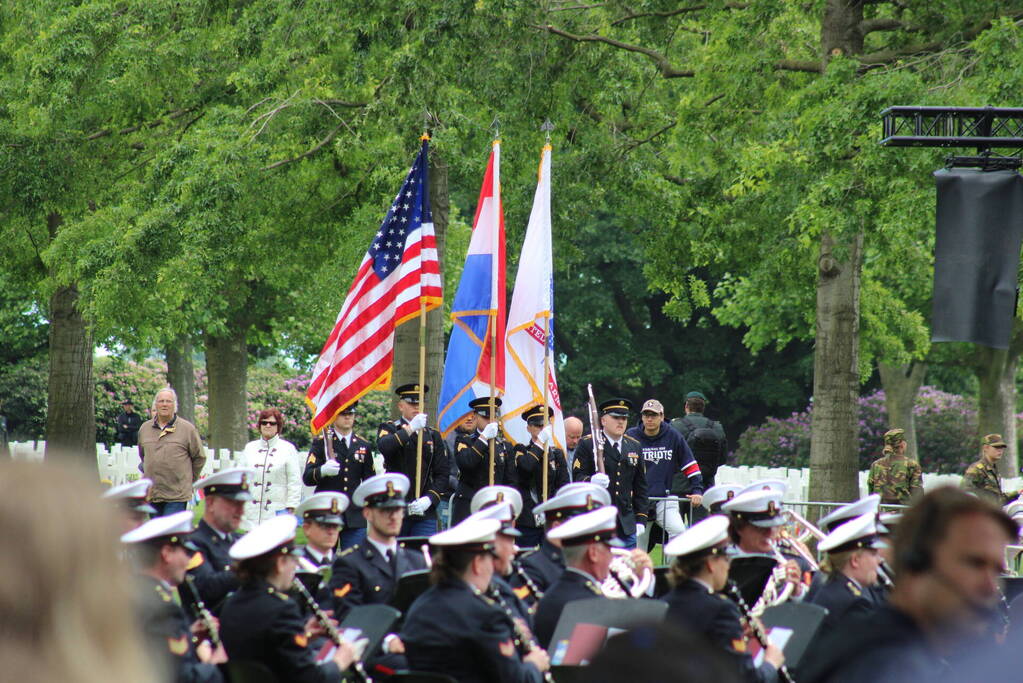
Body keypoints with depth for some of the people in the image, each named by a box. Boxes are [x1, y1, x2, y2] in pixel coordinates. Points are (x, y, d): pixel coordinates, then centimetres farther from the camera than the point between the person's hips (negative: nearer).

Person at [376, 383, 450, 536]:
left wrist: (429, 499, -8)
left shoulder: (433, 435, 14)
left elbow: (442, 473, 8)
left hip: (425, 512, 2)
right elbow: (384, 446, -19)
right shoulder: (390, 429, 6)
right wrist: (410, 429, -27)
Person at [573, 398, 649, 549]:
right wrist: (591, 481, -30)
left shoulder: (634, 446, 15)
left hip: (627, 524, 4)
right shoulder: (587, 444, 0)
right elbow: (577, 477, -6)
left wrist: (641, 519, 9)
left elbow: (640, 486, 16)